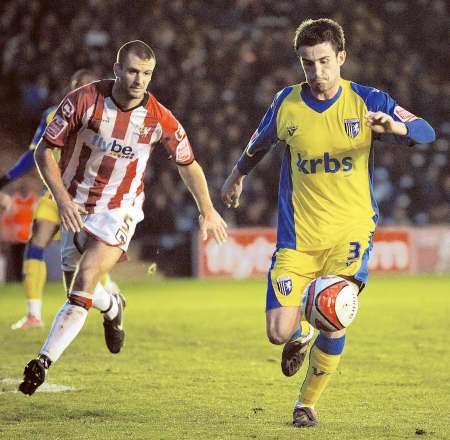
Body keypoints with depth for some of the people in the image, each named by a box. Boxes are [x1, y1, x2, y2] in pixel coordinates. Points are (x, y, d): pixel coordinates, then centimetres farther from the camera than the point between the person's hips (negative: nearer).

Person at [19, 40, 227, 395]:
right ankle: (112, 309, 45)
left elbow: (188, 164, 4)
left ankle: (44, 361, -18)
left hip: (120, 209, -2)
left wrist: (208, 212, 12)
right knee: (79, 290, 10)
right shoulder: (85, 100, -17)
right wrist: (62, 199, -22)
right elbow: (45, 150, -10)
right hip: (76, 205, 2)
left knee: (84, 283, -20)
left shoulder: (160, 120, -14)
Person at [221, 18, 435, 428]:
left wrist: (395, 126, -35)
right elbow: (260, 142, 22)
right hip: (297, 236, 1)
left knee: (333, 326, -11)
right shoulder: (286, 103, 1)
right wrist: (237, 175, 35)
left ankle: (307, 403, 15)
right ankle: (300, 334, 30)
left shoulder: (367, 101, -5)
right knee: (279, 332, -9)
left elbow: (426, 132, -14)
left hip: (351, 231, -1)